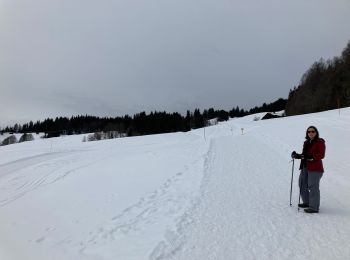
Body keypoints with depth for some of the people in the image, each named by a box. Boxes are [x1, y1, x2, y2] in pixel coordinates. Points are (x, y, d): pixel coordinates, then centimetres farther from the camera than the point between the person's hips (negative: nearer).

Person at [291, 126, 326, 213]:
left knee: (313, 187, -8)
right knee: (302, 185, 15)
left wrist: (311, 157, -29)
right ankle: (307, 202, 31)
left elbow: (321, 155, -16)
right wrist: (297, 155, 0)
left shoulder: (320, 142, -6)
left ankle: (314, 207, 0)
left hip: (315, 168, -8)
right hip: (305, 167, 8)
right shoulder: (306, 143, 15)